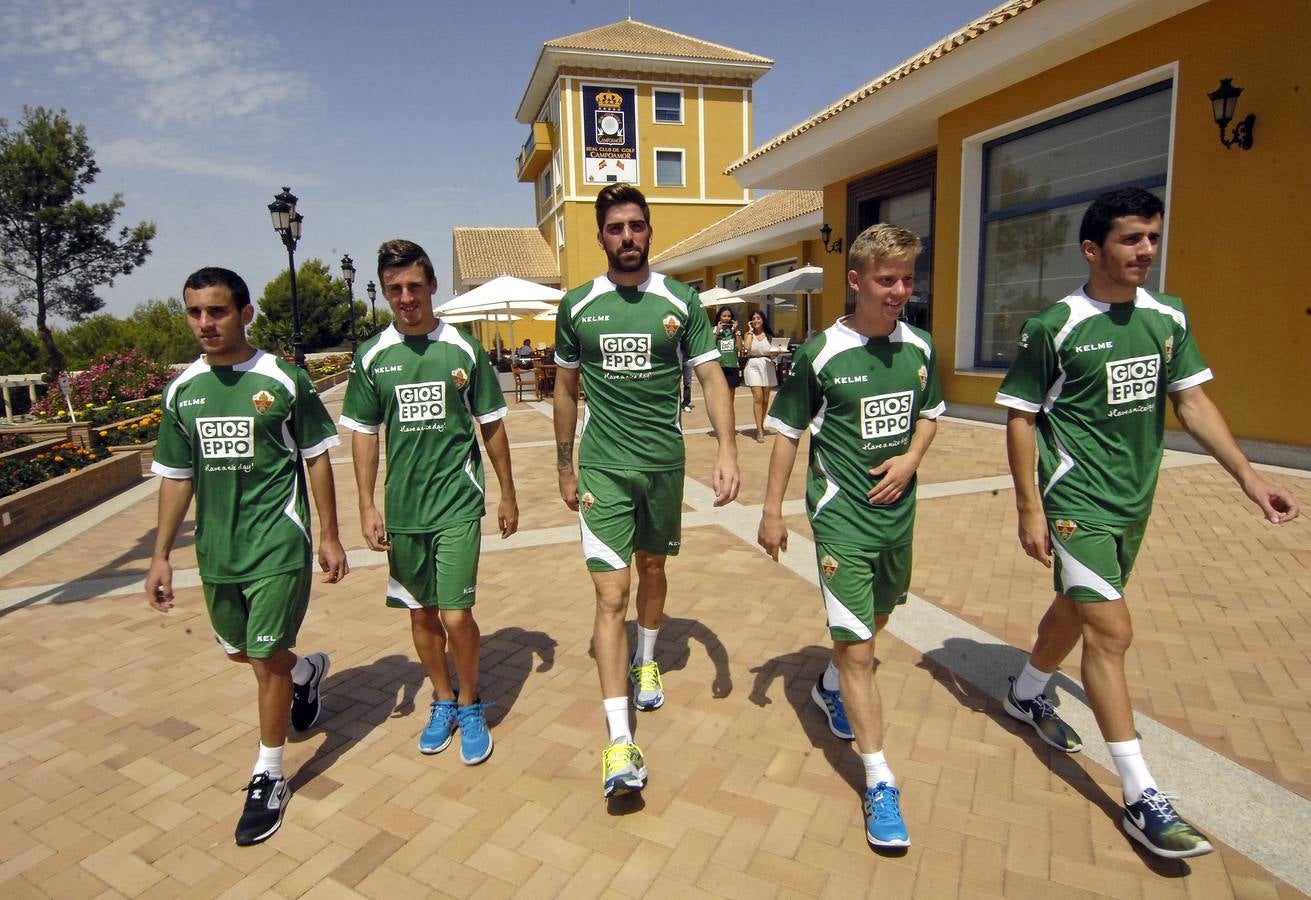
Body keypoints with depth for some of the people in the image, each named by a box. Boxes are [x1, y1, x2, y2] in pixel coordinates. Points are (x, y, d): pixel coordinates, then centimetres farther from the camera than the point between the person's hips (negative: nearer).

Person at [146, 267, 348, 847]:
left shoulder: (283, 381, -9)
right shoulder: (182, 391, 4)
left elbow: (317, 458, -3)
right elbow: (176, 476, 9)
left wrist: (330, 535, -4)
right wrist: (160, 556, 7)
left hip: (278, 543, -5)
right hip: (217, 549, 5)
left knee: (266, 659, 0)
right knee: (239, 650, 19)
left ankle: (269, 778, 20)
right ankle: (308, 671, 51)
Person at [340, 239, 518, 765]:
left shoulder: (463, 350, -3)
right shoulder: (372, 356, 2)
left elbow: (491, 426, 4)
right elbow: (363, 433, 7)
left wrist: (508, 496, 6)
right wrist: (367, 506, 2)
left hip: (457, 503, -2)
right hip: (402, 507, 3)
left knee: (456, 615, -6)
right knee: (421, 613, 13)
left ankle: (470, 705, 20)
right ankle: (443, 701, 35)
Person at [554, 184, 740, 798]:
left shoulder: (681, 302, 0)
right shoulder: (577, 306, 1)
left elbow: (711, 377, -3)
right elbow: (566, 388, 10)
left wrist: (727, 449, -17)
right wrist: (564, 466, 12)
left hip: (664, 461, 2)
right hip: (602, 466, -1)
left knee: (653, 569, 19)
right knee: (611, 595, -8)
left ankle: (645, 662, 47)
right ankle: (619, 742, -3)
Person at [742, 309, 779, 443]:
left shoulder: (769, 336, 12)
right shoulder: (749, 334, 7)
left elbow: (773, 353, 15)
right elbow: (746, 347, -13)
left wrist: (775, 353, -8)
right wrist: (750, 331, -5)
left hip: (767, 366, 3)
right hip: (753, 366, -3)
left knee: (765, 399, 7)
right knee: (758, 398, -14)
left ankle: (761, 426, 26)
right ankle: (759, 431, -15)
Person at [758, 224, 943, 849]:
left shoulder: (918, 347, 2)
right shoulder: (821, 353, -12)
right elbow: (787, 433, -6)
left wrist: (911, 458, -4)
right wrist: (771, 510, -5)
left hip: (898, 507, 6)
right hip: (841, 513, -6)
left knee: (876, 615, 24)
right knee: (856, 645, -7)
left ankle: (829, 688, 53)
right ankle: (879, 783, 6)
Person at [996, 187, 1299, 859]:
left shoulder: (1168, 318, 4)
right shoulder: (1054, 327, -12)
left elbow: (1191, 401, 9)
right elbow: (1020, 418, -10)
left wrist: (1247, 475, 0)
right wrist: (1030, 509, -13)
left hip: (1134, 501, 6)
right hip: (1076, 500, -6)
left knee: (1077, 607, 20)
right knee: (1112, 632, -9)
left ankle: (1026, 694, 45)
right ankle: (1141, 798, 1)